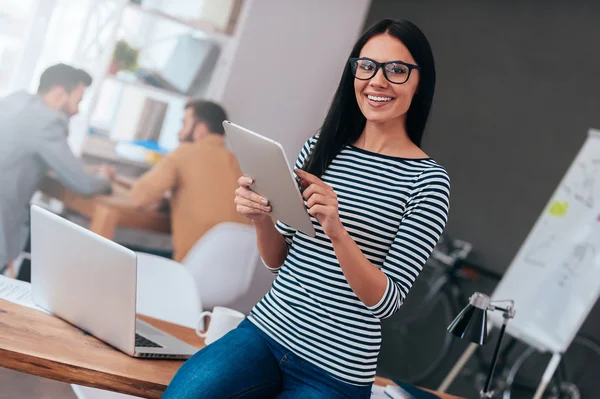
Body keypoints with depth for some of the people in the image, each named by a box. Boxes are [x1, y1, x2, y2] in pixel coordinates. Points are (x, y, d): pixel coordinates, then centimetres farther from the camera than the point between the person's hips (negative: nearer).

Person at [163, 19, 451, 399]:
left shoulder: (427, 180, -7)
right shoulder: (321, 146, 5)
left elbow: (386, 301, -12)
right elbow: (278, 260, 11)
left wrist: (336, 231, -27)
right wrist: (262, 219, -11)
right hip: (264, 330, 3)